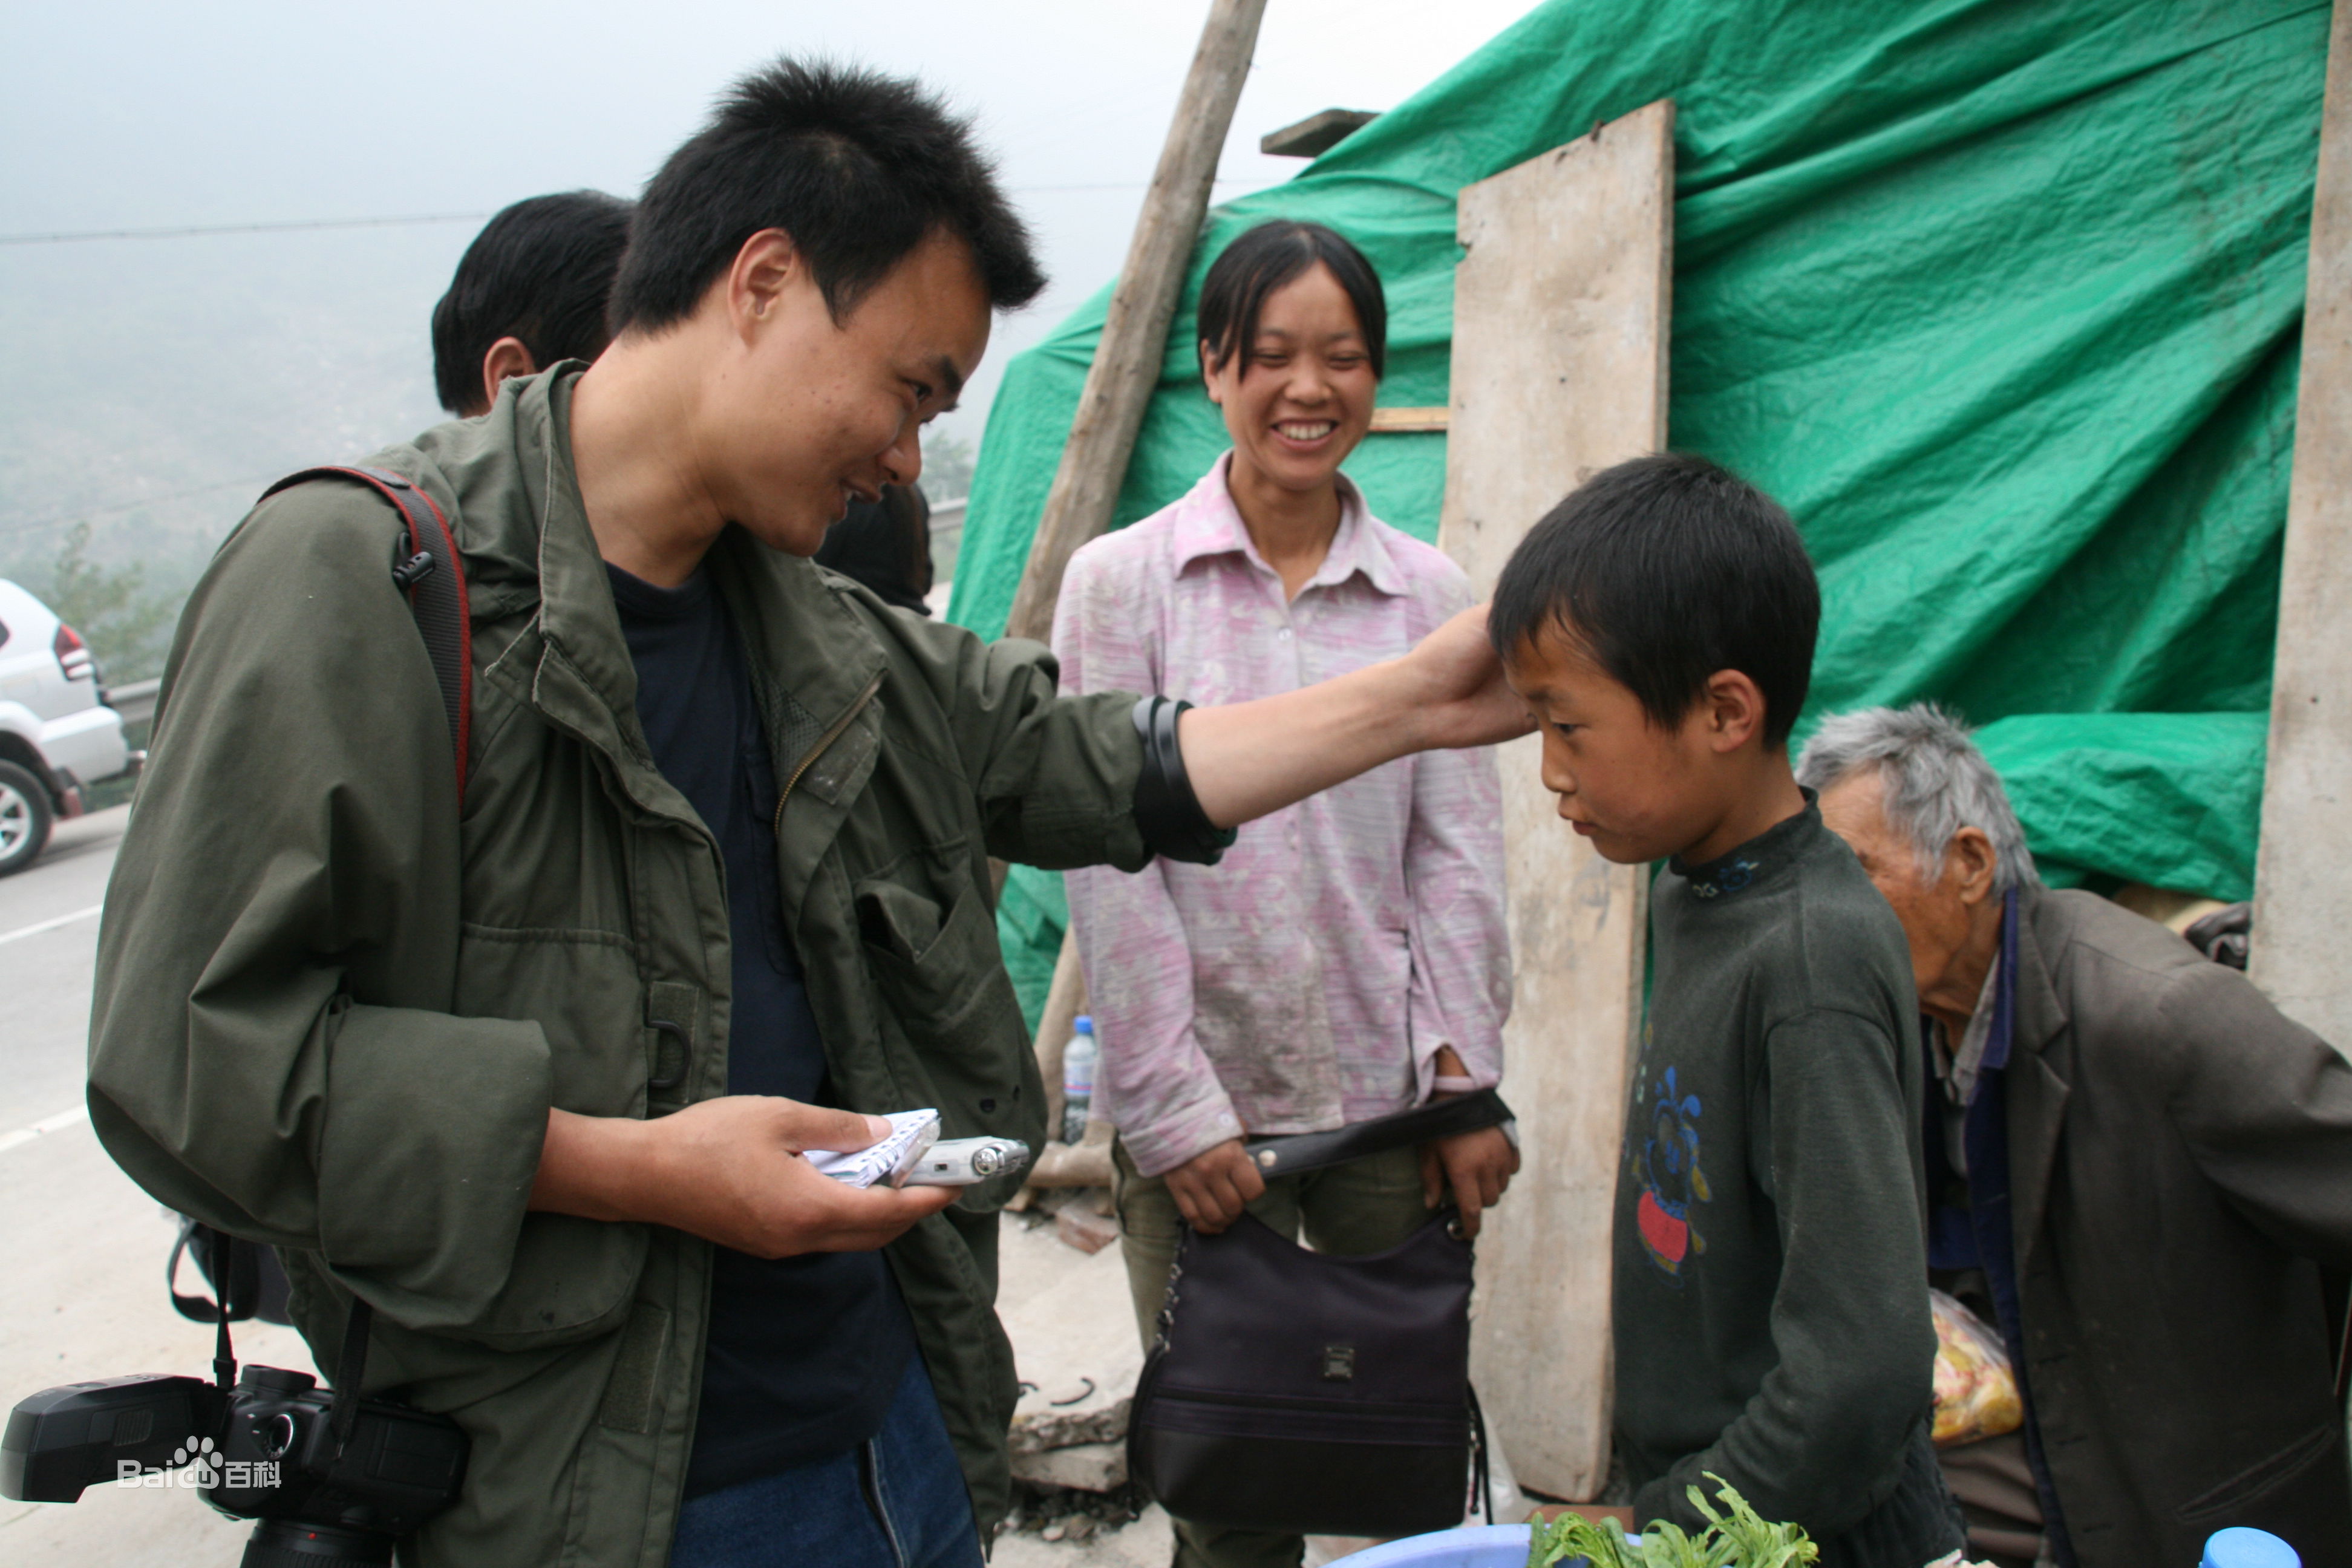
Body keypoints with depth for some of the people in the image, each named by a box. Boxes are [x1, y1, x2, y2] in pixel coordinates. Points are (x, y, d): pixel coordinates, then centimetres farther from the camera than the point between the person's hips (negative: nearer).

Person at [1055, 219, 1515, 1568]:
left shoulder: (1430, 594, 4)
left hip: (1390, 1099, 2)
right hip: (1199, 1110, -2)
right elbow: (1113, 862, -6)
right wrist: (1176, 1113, -9)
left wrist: (1466, 1082, -2)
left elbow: (1459, 851, 5)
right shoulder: (1123, 581, -3)